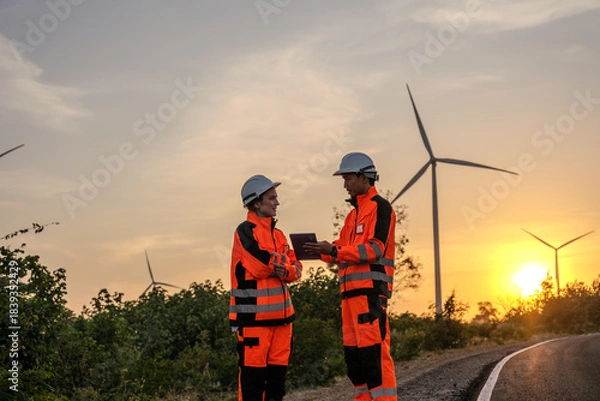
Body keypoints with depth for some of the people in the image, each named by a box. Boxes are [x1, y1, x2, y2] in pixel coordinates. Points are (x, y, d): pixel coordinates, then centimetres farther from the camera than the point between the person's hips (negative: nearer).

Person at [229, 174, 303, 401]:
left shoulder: (278, 235, 18)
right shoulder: (246, 231, -6)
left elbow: (296, 270, 12)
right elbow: (261, 265, -18)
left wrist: (285, 270, -10)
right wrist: (283, 263, 0)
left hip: (280, 314, 8)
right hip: (253, 314, -8)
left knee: (278, 371, 10)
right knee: (253, 372, -6)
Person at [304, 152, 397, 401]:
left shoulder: (379, 207, -3)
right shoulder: (354, 213, 24)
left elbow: (375, 249, -14)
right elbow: (345, 251, 21)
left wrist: (334, 251, -21)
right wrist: (323, 250, 2)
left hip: (370, 290, -9)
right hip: (351, 291, 9)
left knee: (374, 353, -13)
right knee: (354, 354, 9)